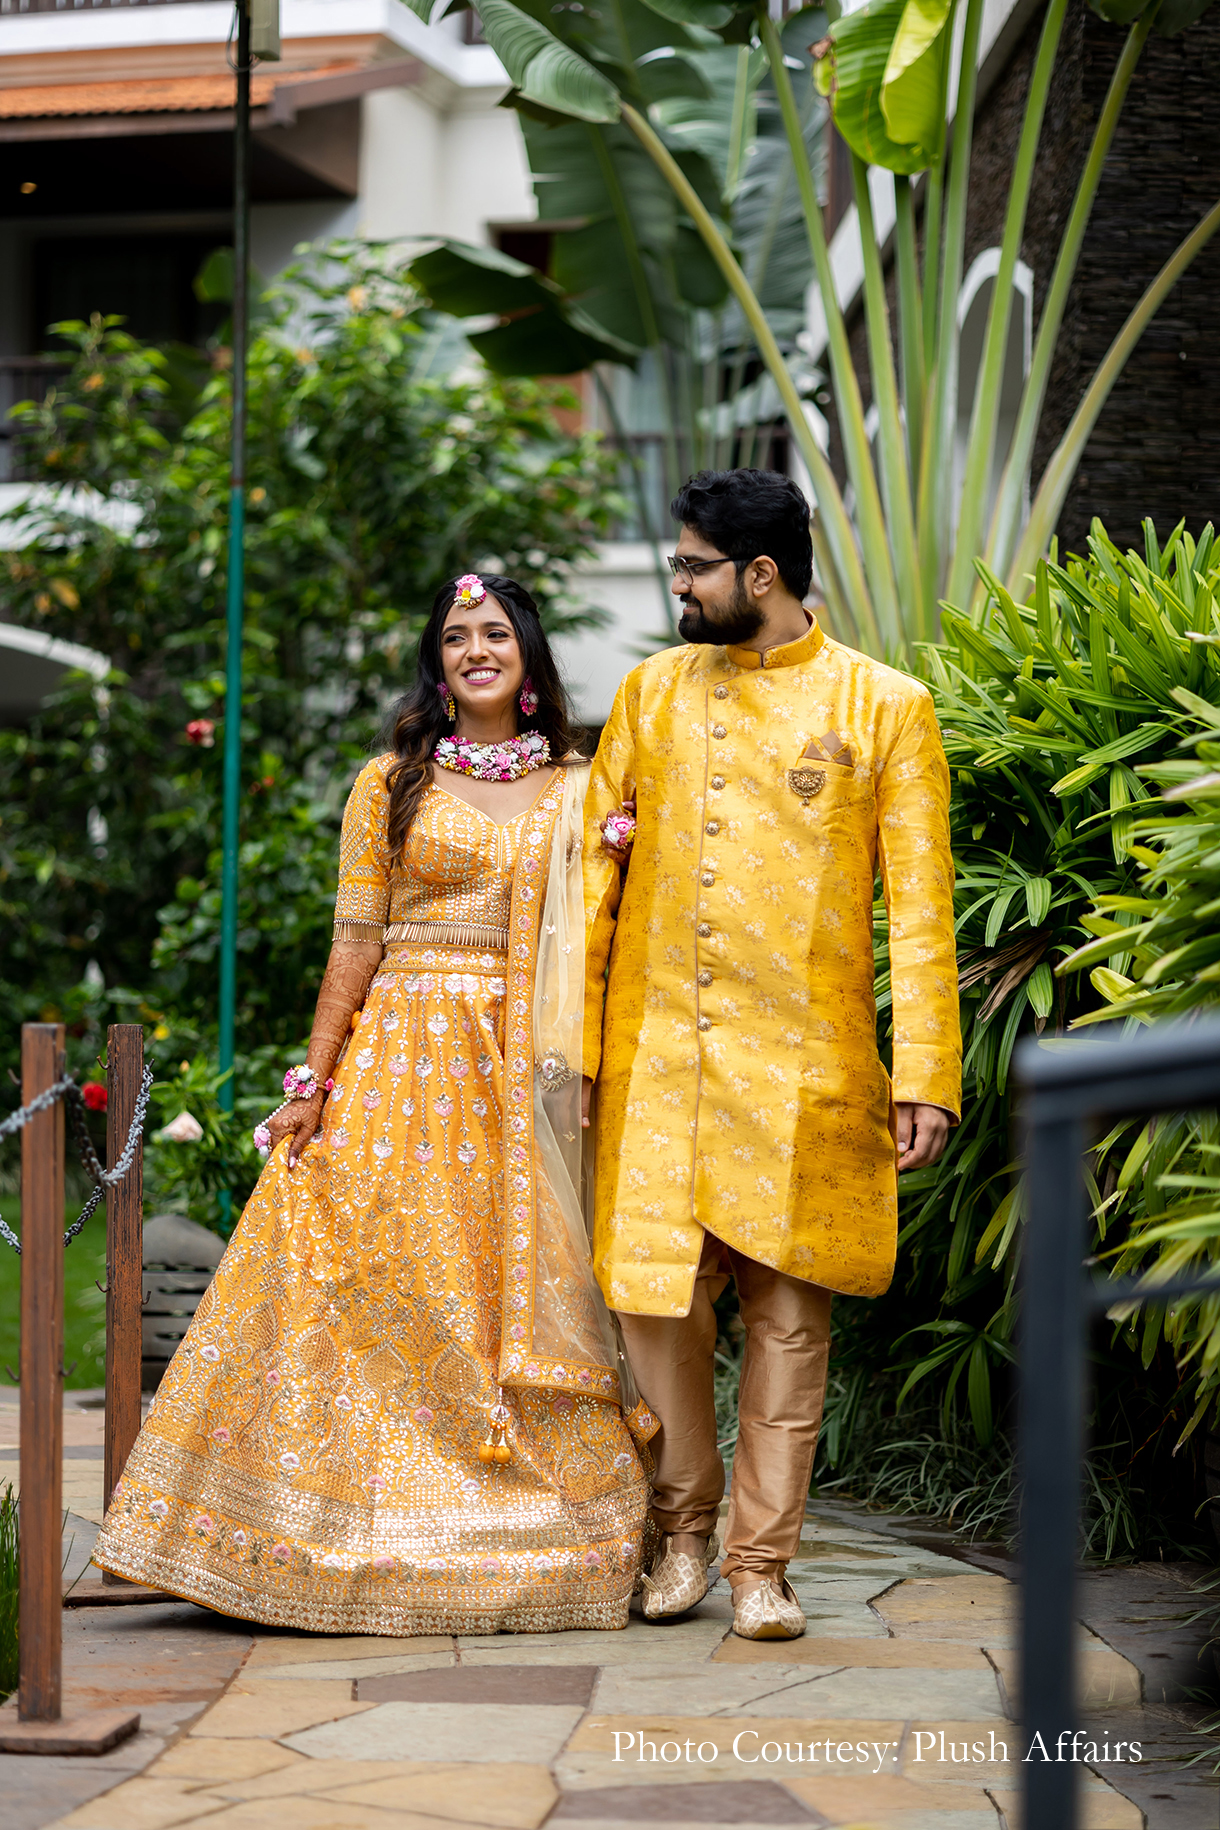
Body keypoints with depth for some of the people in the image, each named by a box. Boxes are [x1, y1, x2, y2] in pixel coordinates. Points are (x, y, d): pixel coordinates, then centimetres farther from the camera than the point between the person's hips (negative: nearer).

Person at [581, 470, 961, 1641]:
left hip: (803, 1065, -2)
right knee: (654, 1298, 1)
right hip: (655, 1059, 2)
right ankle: (683, 1529, 21)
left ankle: (760, 1564, 11)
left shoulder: (884, 707, 1)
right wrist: (570, 1041, 5)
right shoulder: (653, 691, 10)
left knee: (788, 1313, 1)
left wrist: (928, 1074, -7)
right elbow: (594, 873, 12)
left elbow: (920, 905, -1)